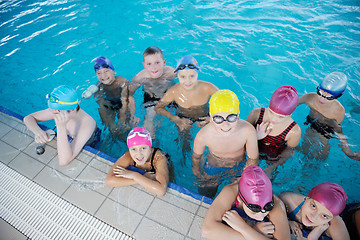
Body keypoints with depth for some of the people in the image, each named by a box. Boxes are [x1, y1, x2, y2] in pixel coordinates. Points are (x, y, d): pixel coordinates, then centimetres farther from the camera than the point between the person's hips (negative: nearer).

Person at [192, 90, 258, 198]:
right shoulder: (202, 136, -37)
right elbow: (196, 157, -13)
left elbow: (253, 159, -16)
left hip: (239, 168, 1)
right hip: (212, 169, 0)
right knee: (205, 196, 24)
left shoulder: (248, 131, -36)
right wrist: (196, 173, 4)